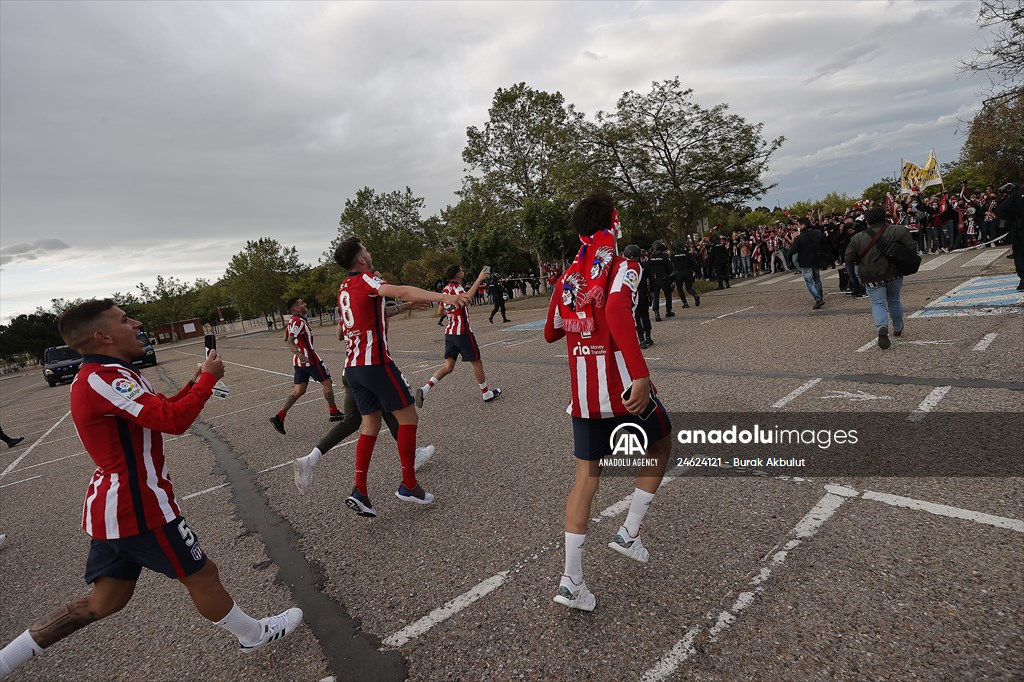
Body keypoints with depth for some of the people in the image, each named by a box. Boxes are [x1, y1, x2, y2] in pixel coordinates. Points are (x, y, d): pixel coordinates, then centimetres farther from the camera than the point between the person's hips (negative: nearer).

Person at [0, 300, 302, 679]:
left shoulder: (99, 376, 11)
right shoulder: (105, 378, -23)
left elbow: (158, 412, 19)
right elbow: (173, 420, -32)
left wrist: (195, 384, 7)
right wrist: (208, 378, -19)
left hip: (111, 509, 10)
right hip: (138, 509, -10)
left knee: (104, 601, 20)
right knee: (201, 575, 6)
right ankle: (254, 635, 24)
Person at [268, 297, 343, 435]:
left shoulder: (292, 321, 14)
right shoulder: (299, 321, -16)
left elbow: (286, 338, 26)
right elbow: (290, 340, -26)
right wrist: (298, 354, -41)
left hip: (299, 361, 9)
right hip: (309, 358, -9)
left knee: (299, 390, 7)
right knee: (327, 382, 6)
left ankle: (279, 417, -1)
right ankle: (334, 413, 17)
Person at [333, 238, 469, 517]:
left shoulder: (344, 289, 18)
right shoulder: (366, 279, -7)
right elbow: (400, 291, -27)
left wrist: (408, 303, 32)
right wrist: (443, 296, -39)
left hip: (352, 367, 8)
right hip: (375, 363, -8)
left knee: (371, 426, 13)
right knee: (408, 417, 2)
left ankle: (359, 492, 8)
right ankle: (409, 485, 7)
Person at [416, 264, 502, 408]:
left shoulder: (445, 290, 13)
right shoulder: (456, 287, -11)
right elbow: (467, 297, -34)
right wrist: (479, 279, -29)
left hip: (449, 332, 8)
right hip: (462, 332, -7)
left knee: (448, 366, 4)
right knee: (477, 362, 8)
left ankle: (424, 388, -14)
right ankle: (486, 393, 21)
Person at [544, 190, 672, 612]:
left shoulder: (567, 278, 10)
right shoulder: (623, 269, -7)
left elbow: (551, 333, 18)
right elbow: (617, 312, -28)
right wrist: (642, 374, -33)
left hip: (582, 397, 5)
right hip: (625, 389, -5)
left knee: (587, 478, 12)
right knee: (661, 448, 24)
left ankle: (571, 581, 11)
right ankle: (629, 533, 22)